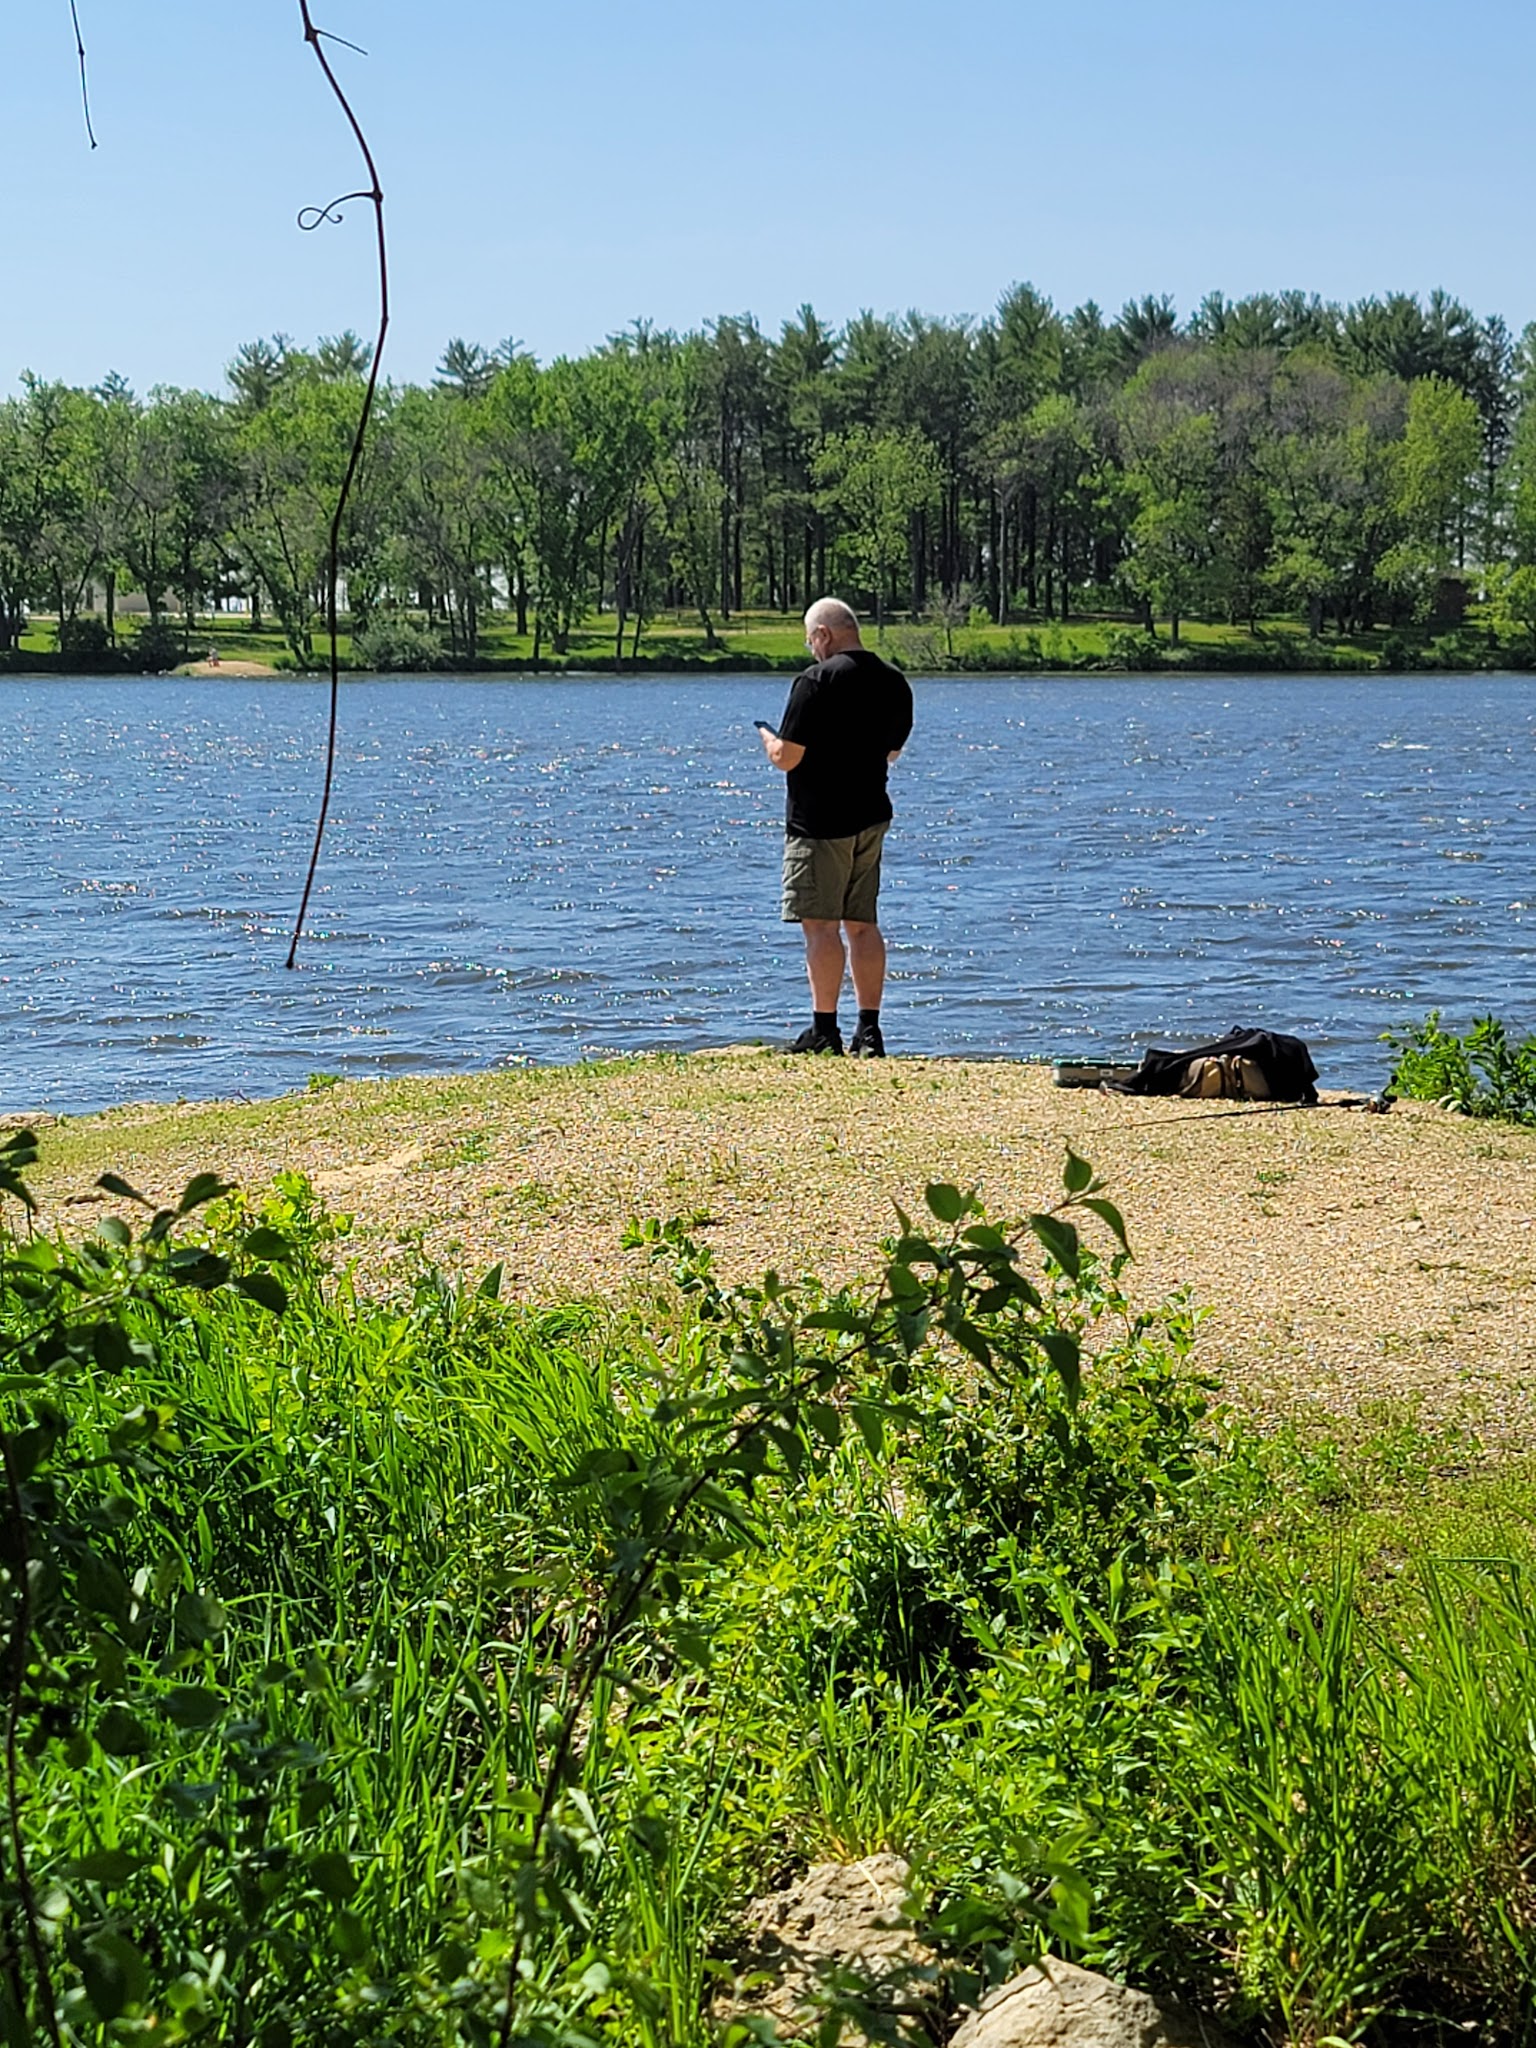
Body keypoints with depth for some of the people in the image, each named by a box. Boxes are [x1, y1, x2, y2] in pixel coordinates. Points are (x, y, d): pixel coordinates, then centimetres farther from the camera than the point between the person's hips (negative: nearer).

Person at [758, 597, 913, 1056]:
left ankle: (824, 1031, -3)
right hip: (871, 816, 7)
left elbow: (786, 758, -16)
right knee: (862, 925, 11)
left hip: (819, 820, -7)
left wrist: (767, 738, 5)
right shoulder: (895, 682, 8)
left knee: (820, 925, -3)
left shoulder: (818, 680, -15)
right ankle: (869, 1032, 10)